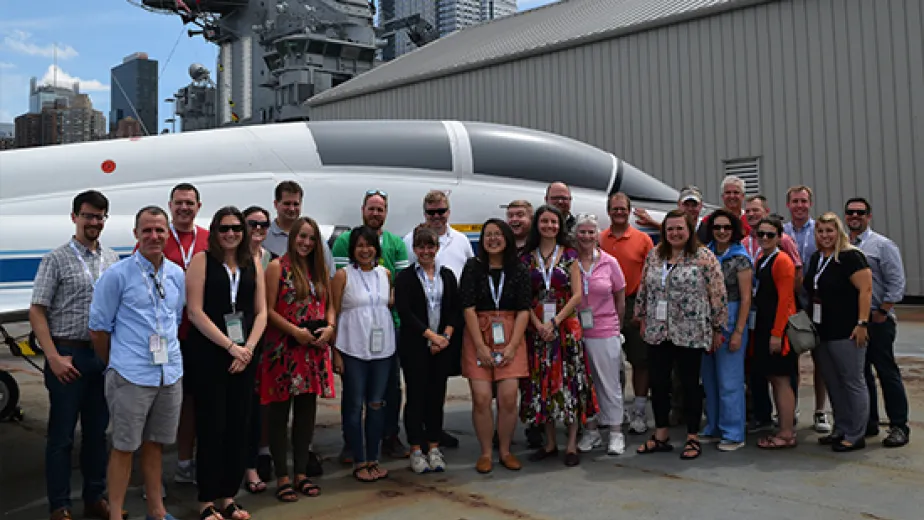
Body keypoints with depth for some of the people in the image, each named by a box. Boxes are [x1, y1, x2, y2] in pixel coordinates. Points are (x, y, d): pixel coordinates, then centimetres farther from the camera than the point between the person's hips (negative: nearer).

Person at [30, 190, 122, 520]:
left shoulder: (112, 260, 8)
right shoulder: (56, 260, -4)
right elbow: (36, 313, -6)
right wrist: (54, 357, -12)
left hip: (105, 356, 4)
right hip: (69, 356, -4)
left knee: (97, 432, 13)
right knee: (62, 435, 5)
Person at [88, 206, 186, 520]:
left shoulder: (177, 275, 7)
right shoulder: (117, 275, -7)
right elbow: (98, 328, -2)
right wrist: (116, 365, 6)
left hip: (171, 373, 5)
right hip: (130, 376, -4)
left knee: (155, 444, 16)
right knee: (124, 447, 4)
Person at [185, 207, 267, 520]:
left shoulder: (253, 264, 10)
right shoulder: (202, 260, -2)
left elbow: (261, 312, 8)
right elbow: (195, 311, -9)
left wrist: (248, 347, -7)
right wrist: (230, 345, -13)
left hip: (245, 355, 4)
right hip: (209, 354, -4)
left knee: (239, 426, 7)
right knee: (211, 427, -1)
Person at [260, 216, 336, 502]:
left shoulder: (320, 269, 13)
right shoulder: (277, 267, -3)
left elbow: (328, 305, 15)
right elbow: (268, 310, -9)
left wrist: (330, 327, -5)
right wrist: (295, 331, -17)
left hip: (314, 350, 5)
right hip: (283, 349, -5)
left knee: (307, 412, 10)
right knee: (279, 414, 3)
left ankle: (302, 473, 21)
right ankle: (282, 477, 12)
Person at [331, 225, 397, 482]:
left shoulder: (385, 274, 9)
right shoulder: (343, 275, -3)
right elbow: (334, 313, -4)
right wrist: (335, 352, -8)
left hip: (383, 348, 4)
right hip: (353, 349, -4)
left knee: (377, 404, 9)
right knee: (355, 405, 4)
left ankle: (373, 459, 21)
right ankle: (359, 461, 15)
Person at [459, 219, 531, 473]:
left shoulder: (519, 269, 4)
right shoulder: (473, 267, 1)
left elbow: (523, 310, 0)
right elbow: (468, 308, -5)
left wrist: (512, 346, -9)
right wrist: (480, 346, -11)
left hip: (510, 338, 1)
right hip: (478, 336, -1)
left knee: (508, 398, -5)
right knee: (481, 398, -6)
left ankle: (505, 451, 14)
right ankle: (485, 453, 11)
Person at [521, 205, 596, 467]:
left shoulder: (569, 255, 3)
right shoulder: (528, 257, 7)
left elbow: (577, 295, -3)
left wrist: (554, 322, -13)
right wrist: (538, 325, -11)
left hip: (566, 325, -2)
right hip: (537, 327, 2)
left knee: (569, 380, -2)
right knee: (542, 382, 6)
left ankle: (572, 444, 7)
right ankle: (550, 443, 17)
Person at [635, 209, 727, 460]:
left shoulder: (704, 257, -6)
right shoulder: (654, 256, 9)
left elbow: (717, 295, -5)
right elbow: (644, 289, 15)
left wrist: (717, 329, -5)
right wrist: (643, 320, 15)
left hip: (691, 333, -4)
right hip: (657, 332, 5)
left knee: (690, 384, 5)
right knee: (658, 384, 9)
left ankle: (693, 438, 18)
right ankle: (660, 436, 22)